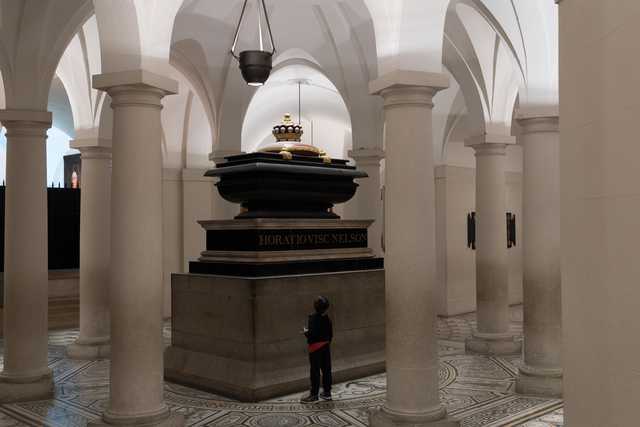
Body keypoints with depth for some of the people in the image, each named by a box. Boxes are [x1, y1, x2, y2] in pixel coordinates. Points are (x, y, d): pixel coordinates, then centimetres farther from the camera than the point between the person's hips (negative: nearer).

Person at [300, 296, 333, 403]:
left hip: (315, 346, -7)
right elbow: (331, 334, 10)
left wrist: (306, 332, -4)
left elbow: (312, 333, -24)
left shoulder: (313, 318, -18)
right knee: (326, 369, 12)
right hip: (326, 346, 7)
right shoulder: (327, 319, 4)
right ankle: (327, 392, 20)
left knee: (315, 371, -1)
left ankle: (314, 394, 4)